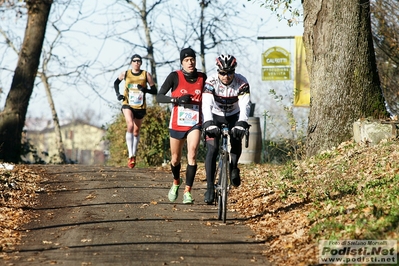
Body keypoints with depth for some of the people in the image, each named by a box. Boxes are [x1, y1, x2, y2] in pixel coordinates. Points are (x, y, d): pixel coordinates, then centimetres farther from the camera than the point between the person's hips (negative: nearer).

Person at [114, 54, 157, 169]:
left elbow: (154, 90, 0)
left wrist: (145, 90, -19)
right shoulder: (125, 74, 1)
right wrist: (118, 94, 4)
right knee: (130, 126, -25)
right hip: (127, 105, -1)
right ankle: (130, 156, -27)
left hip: (140, 107, 1)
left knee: (136, 131, 12)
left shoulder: (146, 75, -2)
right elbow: (116, 83, 21)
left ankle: (134, 154, 34)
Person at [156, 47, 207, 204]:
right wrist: (176, 99, -27)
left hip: (195, 124, 0)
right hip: (177, 124, 0)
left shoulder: (202, 78, -1)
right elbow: (159, 97, -12)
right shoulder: (175, 77, -8)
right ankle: (176, 183, 44)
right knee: (175, 158, 14)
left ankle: (187, 191, -17)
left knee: (192, 154, -20)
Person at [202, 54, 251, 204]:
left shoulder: (242, 83, -24)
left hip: (234, 117, 2)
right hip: (215, 117, -1)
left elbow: (245, 105, -34)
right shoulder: (211, 82, -26)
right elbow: (206, 105, -37)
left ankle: (233, 167, 7)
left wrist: (241, 123, -51)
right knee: (212, 150, -16)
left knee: (236, 142, -23)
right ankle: (210, 188, -13)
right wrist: (208, 123, -53)